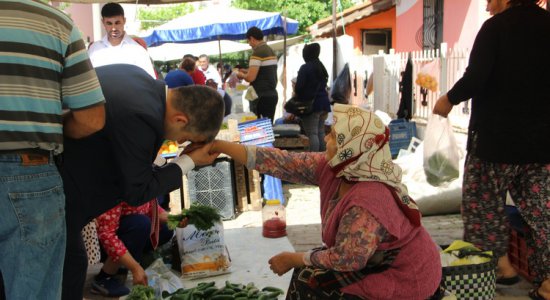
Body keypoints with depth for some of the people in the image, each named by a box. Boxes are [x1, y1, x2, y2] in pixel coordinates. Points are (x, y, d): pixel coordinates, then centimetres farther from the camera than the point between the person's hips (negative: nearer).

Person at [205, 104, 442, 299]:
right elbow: (282, 163, -10)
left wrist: (293, 259, -12)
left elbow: (345, 260, -26)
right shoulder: (333, 168, -10)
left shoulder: (366, 203, -35)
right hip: (382, 261, 8)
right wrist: (219, 146, -10)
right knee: (309, 269, 8)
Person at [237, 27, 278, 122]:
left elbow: (250, 78, -18)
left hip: (261, 97, -8)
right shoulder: (271, 51, 12)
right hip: (273, 95, 8)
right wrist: (247, 72, 22)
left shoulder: (257, 52, -13)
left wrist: (241, 75, 2)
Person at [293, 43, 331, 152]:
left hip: (311, 104, -8)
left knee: (312, 134, -8)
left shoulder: (305, 68, -12)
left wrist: (299, 97, 5)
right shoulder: (321, 67, 13)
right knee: (321, 132, 13)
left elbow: (298, 87, -13)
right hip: (324, 102, 8)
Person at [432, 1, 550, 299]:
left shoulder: (496, 26, -13)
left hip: (497, 136, -5)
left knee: (484, 202, 12)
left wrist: (448, 100, -4)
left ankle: (501, 264, 19)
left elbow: (475, 79, -21)